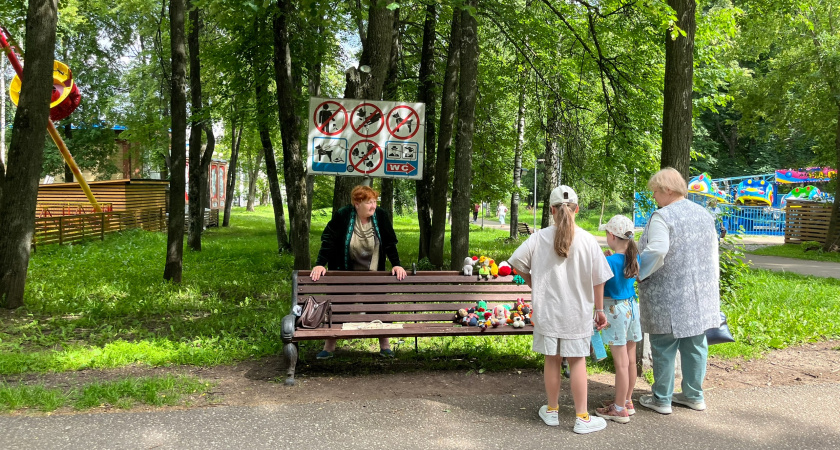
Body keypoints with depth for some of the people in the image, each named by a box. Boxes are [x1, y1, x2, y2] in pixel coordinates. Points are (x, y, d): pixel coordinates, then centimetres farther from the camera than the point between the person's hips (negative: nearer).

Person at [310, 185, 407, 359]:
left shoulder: (381, 216, -10)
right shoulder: (342, 216, -17)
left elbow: (390, 243, -5)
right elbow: (328, 241, -17)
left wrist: (396, 265, -13)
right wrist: (320, 264, -25)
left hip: (374, 275, 2)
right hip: (344, 274, -1)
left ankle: (385, 346, 18)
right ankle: (329, 347, 16)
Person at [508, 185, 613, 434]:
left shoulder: (539, 238, -8)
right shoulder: (588, 240, -9)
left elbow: (517, 263, -7)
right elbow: (598, 280, -3)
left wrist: (533, 284, 11)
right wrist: (599, 309, 8)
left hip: (546, 310, 1)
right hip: (577, 312, -1)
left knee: (552, 359, 13)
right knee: (577, 361, 7)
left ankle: (552, 411, 27)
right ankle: (582, 418, 14)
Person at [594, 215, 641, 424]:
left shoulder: (609, 262, -18)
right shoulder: (636, 258, 1)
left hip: (615, 310, -7)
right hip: (632, 307, 7)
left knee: (621, 363, 0)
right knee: (630, 360, 16)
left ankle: (620, 409, 9)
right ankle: (627, 401, 29)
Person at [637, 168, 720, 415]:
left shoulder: (662, 217, -14)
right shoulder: (704, 214, 10)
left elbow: (656, 252, -28)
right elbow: (713, 253, 15)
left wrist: (637, 273, -15)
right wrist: (712, 286, 21)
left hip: (668, 297, -7)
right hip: (700, 294, 7)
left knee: (664, 347, 4)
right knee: (695, 344, 15)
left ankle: (661, 399, 13)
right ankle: (694, 395, 26)